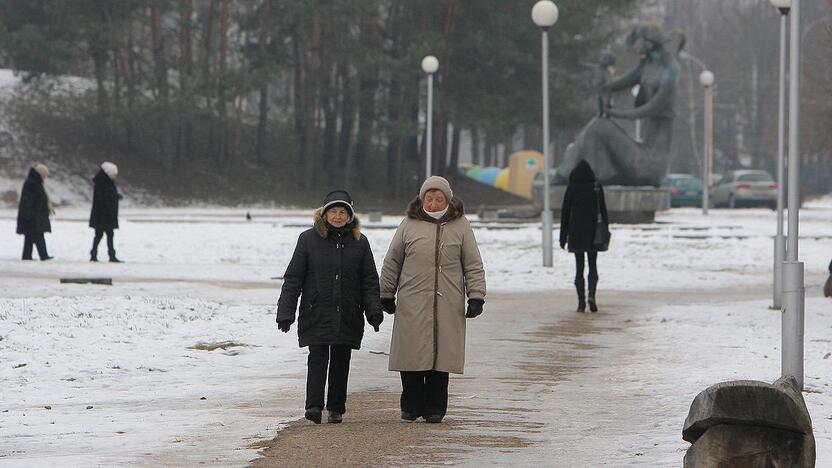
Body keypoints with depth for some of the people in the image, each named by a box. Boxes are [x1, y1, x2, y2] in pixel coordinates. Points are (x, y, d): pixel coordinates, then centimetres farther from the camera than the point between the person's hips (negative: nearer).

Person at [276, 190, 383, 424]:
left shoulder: (359, 242, 7)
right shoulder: (309, 239, 2)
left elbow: (369, 280, 10)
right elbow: (293, 278, 2)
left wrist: (374, 310, -2)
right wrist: (285, 312, -3)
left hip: (347, 316, 2)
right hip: (316, 314, -2)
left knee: (340, 361, 6)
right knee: (318, 358, -12)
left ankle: (336, 408, 15)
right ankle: (314, 406, -16)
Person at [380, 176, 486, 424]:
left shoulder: (460, 226, 7)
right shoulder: (409, 225, 6)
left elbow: (473, 265, 8)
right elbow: (392, 263, 13)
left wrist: (476, 297, 0)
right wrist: (386, 296, 15)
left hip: (448, 307, 0)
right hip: (412, 304, 0)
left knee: (441, 355, 0)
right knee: (412, 355, -1)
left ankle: (434, 407, 10)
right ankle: (411, 405, 11)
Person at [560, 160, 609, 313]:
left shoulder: (571, 188, -4)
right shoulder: (597, 187, -3)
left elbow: (565, 213, -3)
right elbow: (603, 210, -3)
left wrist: (563, 236, 3)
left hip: (576, 232, 0)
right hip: (592, 232, 0)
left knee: (579, 268, 7)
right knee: (593, 267, 10)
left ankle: (581, 302, 2)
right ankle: (591, 295, -14)